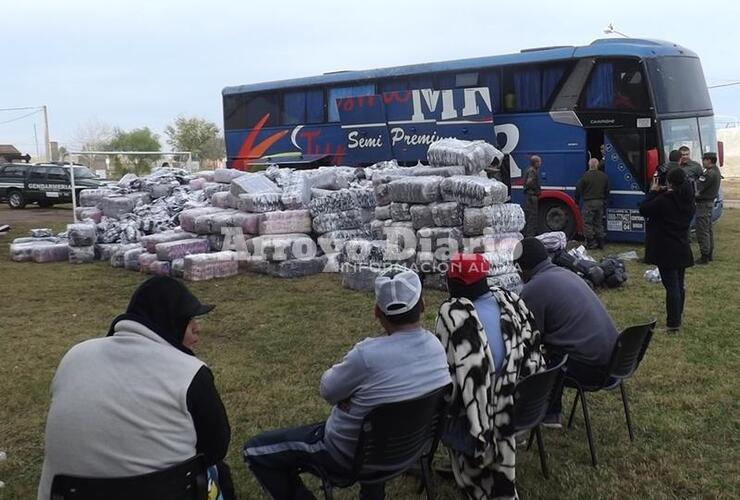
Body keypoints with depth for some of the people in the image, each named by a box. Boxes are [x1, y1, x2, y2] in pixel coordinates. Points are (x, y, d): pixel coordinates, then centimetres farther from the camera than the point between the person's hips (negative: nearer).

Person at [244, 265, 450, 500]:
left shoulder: (368, 354, -33)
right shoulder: (436, 346, -13)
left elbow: (327, 390, -15)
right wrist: (355, 388, -7)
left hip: (351, 453, -6)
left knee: (255, 451, 4)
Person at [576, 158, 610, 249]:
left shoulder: (586, 176, -11)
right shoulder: (604, 176, 6)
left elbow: (578, 189, -8)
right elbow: (607, 190, 14)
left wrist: (577, 200, 6)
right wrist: (604, 200, 26)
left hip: (589, 202, -6)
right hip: (600, 203, 6)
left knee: (588, 223, 0)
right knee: (599, 223, 13)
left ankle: (590, 243, -4)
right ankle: (600, 243, 15)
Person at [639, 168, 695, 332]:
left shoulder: (664, 200, -19)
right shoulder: (689, 202, 3)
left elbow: (644, 210, -10)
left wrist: (653, 192, -1)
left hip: (666, 251, -7)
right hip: (682, 250, 7)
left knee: (671, 286, -6)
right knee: (679, 285, 17)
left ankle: (673, 323, -5)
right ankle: (677, 317, 28)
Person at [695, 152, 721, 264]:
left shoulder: (709, 174, -21)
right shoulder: (716, 171, 11)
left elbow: (697, 188, -23)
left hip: (703, 203, -11)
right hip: (710, 202, 11)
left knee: (702, 231, -5)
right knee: (709, 229, 18)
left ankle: (705, 256, -1)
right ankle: (710, 254, 26)